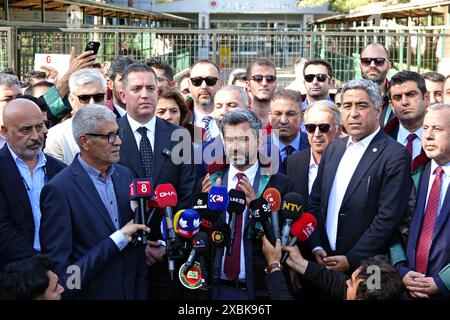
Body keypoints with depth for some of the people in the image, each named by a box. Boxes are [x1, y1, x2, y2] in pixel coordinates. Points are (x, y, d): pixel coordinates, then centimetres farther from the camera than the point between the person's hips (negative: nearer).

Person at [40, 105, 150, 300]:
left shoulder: (125, 175, 3)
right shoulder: (58, 190, -17)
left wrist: (141, 291, 2)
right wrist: (118, 239, -22)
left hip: (131, 291, 6)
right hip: (90, 293, -5)